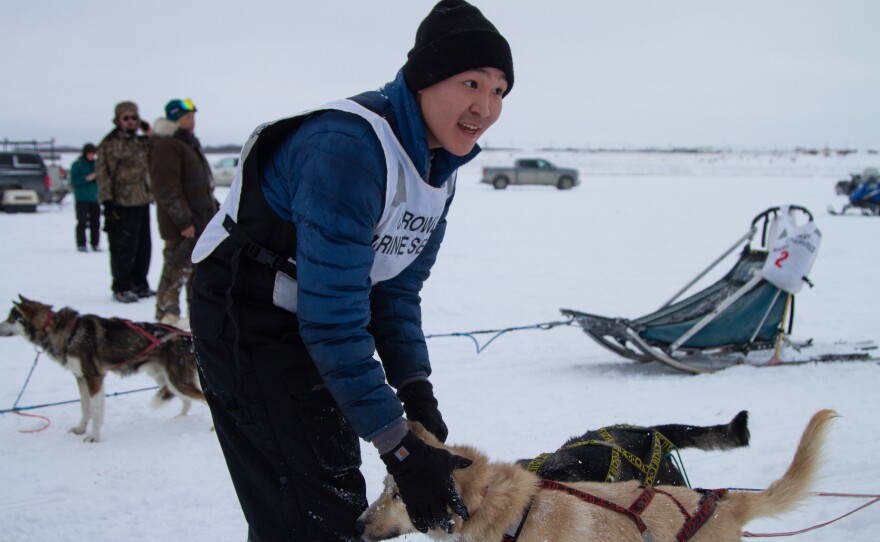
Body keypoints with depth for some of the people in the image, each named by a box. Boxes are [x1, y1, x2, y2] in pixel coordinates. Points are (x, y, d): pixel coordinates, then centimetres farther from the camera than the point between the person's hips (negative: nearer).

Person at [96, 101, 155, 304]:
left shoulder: (142, 142, 16)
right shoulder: (110, 145, -6)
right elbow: (104, 175, -11)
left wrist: (152, 137, 6)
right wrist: (108, 202, -18)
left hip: (143, 202, 8)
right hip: (123, 205, -7)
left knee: (143, 247, 13)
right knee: (123, 248, -5)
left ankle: (139, 284, 24)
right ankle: (121, 288, 5)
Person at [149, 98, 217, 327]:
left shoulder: (189, 143, 17)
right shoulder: (166, 146, -15)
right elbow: (167, 189, -21)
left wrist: (212, 211, 21)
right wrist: (184, 221, -22)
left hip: (201, 220, 10)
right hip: (182, 224, -10)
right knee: (177, 269, -5)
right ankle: (167, 315, 3)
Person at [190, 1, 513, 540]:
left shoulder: (440, 166, -1)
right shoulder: (349, 147, -30)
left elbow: (396, 288, 5)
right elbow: (333, 316, -31)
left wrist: (415, 388, -9)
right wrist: (399, 445, -29)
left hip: (309, 322, 9)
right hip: (246, 313, -9)